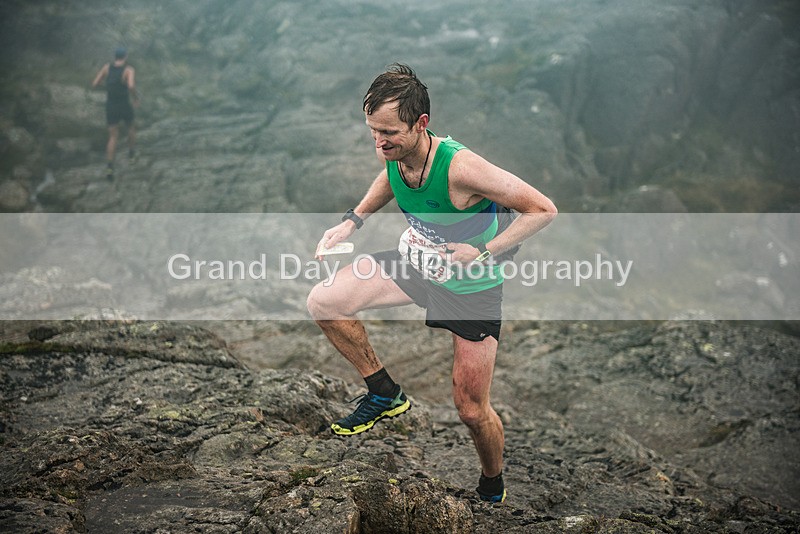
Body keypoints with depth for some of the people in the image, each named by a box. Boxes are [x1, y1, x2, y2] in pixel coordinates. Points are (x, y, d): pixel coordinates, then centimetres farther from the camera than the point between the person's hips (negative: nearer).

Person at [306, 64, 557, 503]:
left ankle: (493, 488, 36)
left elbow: (543, 210, -27)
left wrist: (483, 252, -34)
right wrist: (352, 221, 0)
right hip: (416, 262, 6)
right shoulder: (396, 152, -15)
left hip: (472, 287, -6)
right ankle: (385, 393, 10)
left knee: (472, 411, 4)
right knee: (323, 302, -10)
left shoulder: (460, 167, -35)